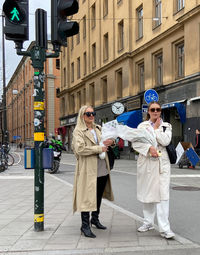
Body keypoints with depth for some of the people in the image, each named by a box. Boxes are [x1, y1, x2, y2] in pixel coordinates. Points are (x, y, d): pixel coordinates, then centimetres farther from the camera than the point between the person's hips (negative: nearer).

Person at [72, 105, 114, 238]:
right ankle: (85, 225, 6)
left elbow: (106, 143, 25)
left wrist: (109, 142, 0)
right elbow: (80, 149, -21)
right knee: (86, 197, -4)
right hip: (88, 170, -7)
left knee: (99, 196, 18)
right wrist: (99, 148, -18)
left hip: (102, 169, 7)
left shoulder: (99, 129, 14)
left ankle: (95, 219, 34)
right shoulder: (78, 131, -7)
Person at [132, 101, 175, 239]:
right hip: (146, 163, 2)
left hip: (162, 163, -2)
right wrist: (149, 148, -16)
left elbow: (166, 141, -9)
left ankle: (164, 228, -11)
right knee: (147, 193, 9)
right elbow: (135, 142, -3)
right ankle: (148, 222, 24)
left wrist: (156, 129, -2)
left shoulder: (166, 126, 10)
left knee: (163, 194, -11)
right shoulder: (142, 125, 10)